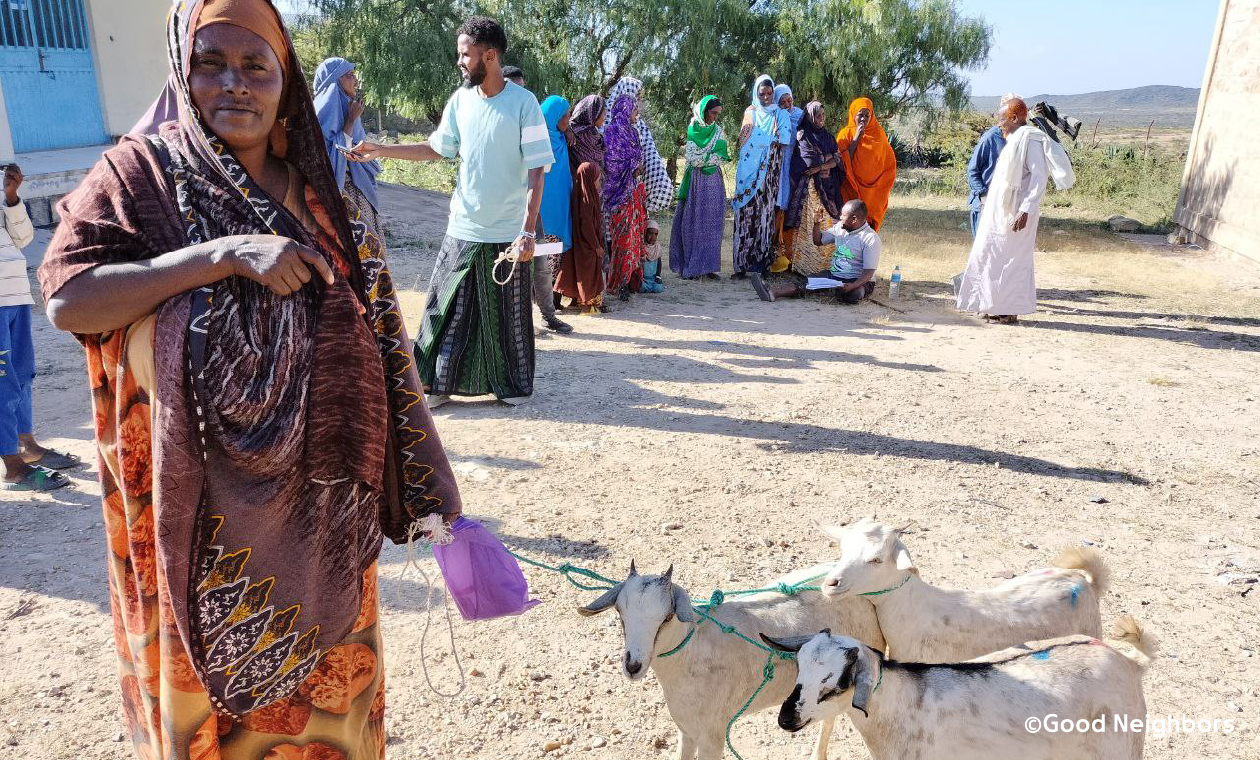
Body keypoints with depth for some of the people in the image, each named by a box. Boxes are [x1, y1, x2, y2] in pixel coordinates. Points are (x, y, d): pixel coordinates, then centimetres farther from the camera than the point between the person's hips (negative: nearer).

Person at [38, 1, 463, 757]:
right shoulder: (141, 174, -4)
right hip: (208, 501, -3)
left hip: (317, 498, 3)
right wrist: (225, 254, -26)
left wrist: (419, 478, 4)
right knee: (218, 676, 14)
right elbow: (67, 299, -18)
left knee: (323, 678, 18)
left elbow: (367, 339, 6)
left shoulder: (313, 191, 6)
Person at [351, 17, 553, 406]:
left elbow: (536, 171, -12)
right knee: (445, 310, 6)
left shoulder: (523, 103, -10)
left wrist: (527, 231, -19)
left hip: (508, 234, -4)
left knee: (509, 315, 7)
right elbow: (436, 148, 18)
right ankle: (438, 385, 18)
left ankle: (513, 385, 24)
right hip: (462, 230, 4)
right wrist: (380, 151, 13)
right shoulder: (460, 100, 5)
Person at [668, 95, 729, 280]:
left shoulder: (719, 131, 11)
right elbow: (692, 159, -7)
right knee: (692, 222, -3)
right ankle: (689, 267, 0)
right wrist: (711, 158, -9)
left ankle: (707, 265, 6)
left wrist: (700, 158, -9)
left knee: (711, 223, 2)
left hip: (713, 181, 4)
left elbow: (722, 157, 2)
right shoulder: (692, 130, 0)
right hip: (695, 180, -3)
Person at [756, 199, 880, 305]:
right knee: (810, 281, -20)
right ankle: (773, 293, -38)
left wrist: (852, 286, -37)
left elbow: (869, 272, -20)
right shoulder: (840, 227, 7)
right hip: (834, 275, 6)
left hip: (858, 281, -5)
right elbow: (818, 241, 20)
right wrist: (817, 224, 1)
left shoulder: (871, 239, -15)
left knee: (854, 295, -40)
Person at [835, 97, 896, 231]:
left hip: (873, 193, 2)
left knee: (870, 226, -3)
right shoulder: (846, 134, 0)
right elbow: (843, 161, -9)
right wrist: (856, 138, -13)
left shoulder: (878, 134, 7)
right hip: (851, 190, -2)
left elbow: (889, 161, 14)